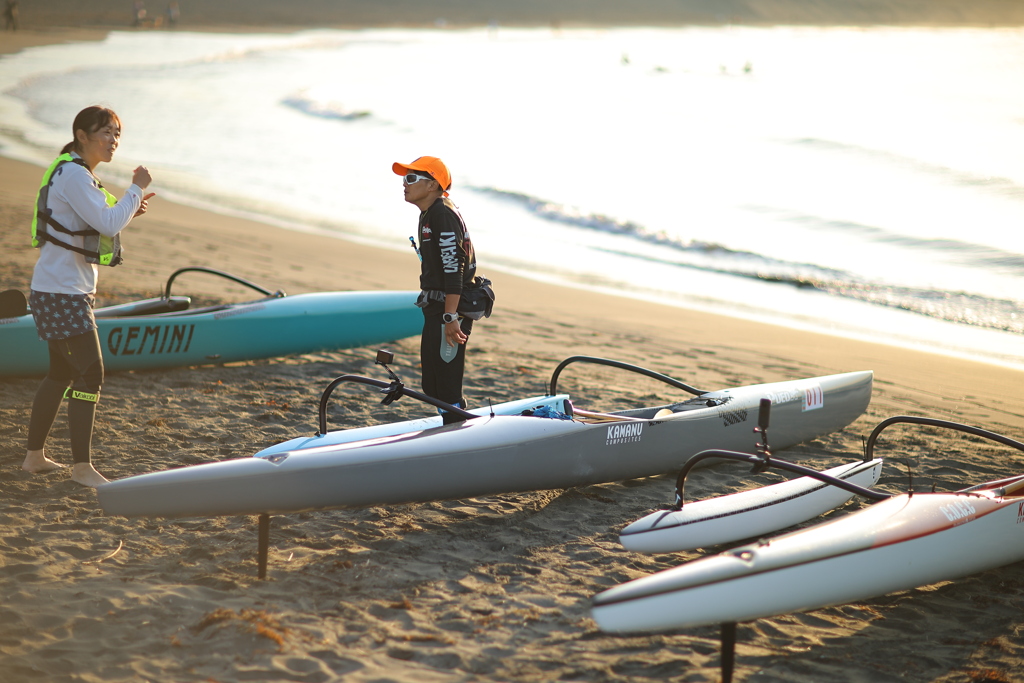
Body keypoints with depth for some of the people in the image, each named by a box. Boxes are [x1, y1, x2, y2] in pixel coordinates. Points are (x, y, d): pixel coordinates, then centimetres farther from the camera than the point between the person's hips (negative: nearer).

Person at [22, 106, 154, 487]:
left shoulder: (76, 174, 16)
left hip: (72, 290, 11)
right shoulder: (73, 175, -16)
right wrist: (136, 189, -13)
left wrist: (129, 212, 7)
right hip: (61, 292, -11)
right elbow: (108, 224, -24)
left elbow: (96, 230, 21)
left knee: (62, 372, 17)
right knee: (91, 373, -10)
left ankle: (34, 456, 26)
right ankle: (82, 467, -5)